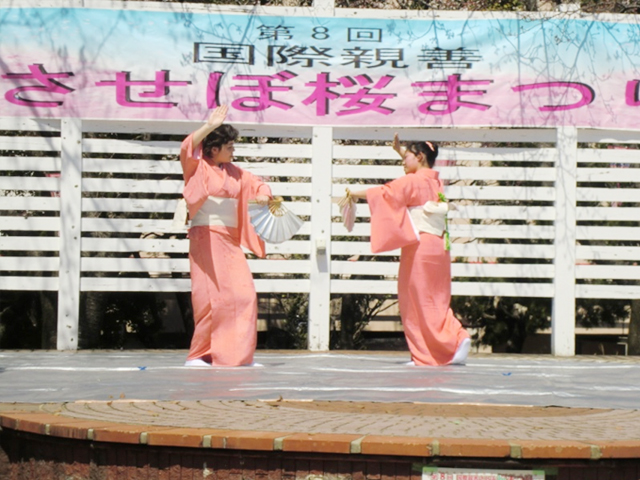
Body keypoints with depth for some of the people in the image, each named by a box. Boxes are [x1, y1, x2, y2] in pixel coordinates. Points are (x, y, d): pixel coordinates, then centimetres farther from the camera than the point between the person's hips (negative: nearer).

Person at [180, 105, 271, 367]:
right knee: (212, 297, -8)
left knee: (244, 294, 0)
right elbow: (187, 149, -23)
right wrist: (209, 126, -29)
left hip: (231, 241, 7)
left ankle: (238, 354, 5)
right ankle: (198, 354, 2)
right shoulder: (200, 168, -4)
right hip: (206, 238, -7)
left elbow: (258, 184, 25)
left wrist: (262, 196, 3)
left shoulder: (235, 173, 14)